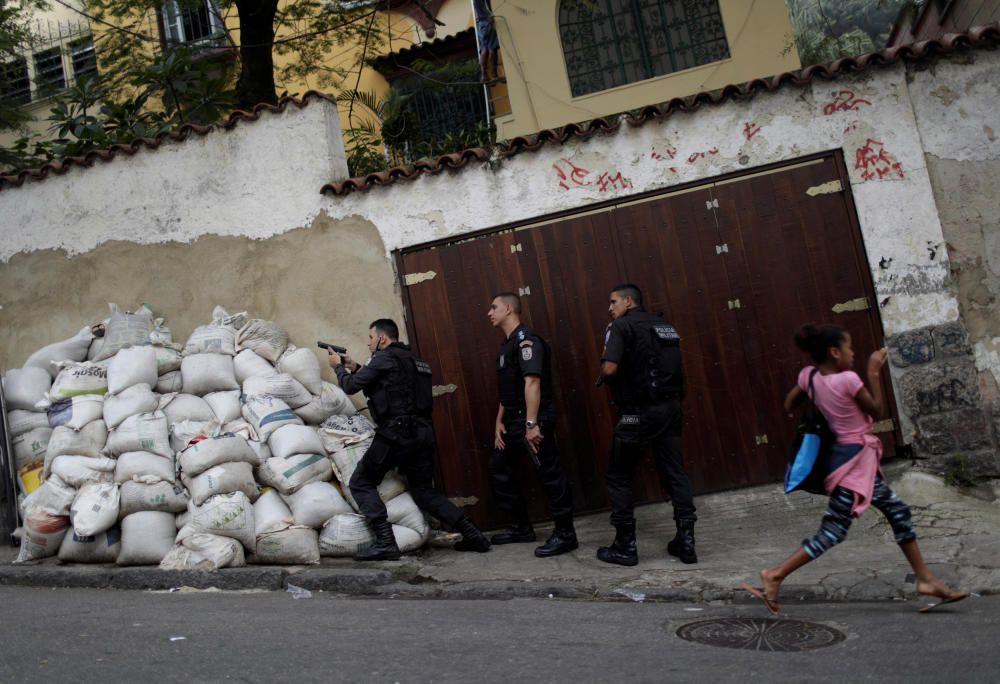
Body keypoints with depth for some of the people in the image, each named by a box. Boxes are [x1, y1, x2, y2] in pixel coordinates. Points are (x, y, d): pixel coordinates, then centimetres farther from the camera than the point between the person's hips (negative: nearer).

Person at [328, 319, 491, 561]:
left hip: (395, 434, -8)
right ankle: (472, 533, 6)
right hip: (422, 433, 8)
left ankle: (385, 542, -10)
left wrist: (339, 366, 18)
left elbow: (351, 386, -1)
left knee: (361, 483, 2)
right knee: (424, 491, 15)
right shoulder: (412, 360, 21)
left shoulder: (384, 358, -4)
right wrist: (354, 367, 30)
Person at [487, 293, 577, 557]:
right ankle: (522, 527, 23)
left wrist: (532, 424, -29)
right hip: (514, 420, 11)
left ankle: (565, 534, 4)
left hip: (534, 419, -11)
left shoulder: (525, 340, -14)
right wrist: (499, 421, 14)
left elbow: (532, 382, -24)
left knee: (549, 474, -5)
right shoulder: (507, 344, 17)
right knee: (498, 467, 14)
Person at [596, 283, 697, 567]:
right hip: (669, 407, 7)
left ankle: (625, 546, 9)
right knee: (675, 473, 10)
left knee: (619, 477, 6)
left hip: (638, 412, -6)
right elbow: (676, 369, 16)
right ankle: (686, 541, 9)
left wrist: (602, 379, 0)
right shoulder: (665, 326, 16)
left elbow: (609, 369, -20)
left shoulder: (621, 326, -7)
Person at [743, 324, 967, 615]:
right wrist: (873, 373, -5)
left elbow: (789, 406, 10)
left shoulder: (809, 375, -1)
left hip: (856, 458, 9)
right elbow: (877, 410, -8)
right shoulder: (848, 380, -22)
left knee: (898, 512, 16)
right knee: (833, 530, -6)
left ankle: (925, 579, 25)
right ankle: (775, 575, -6)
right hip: (855, 458, -9)